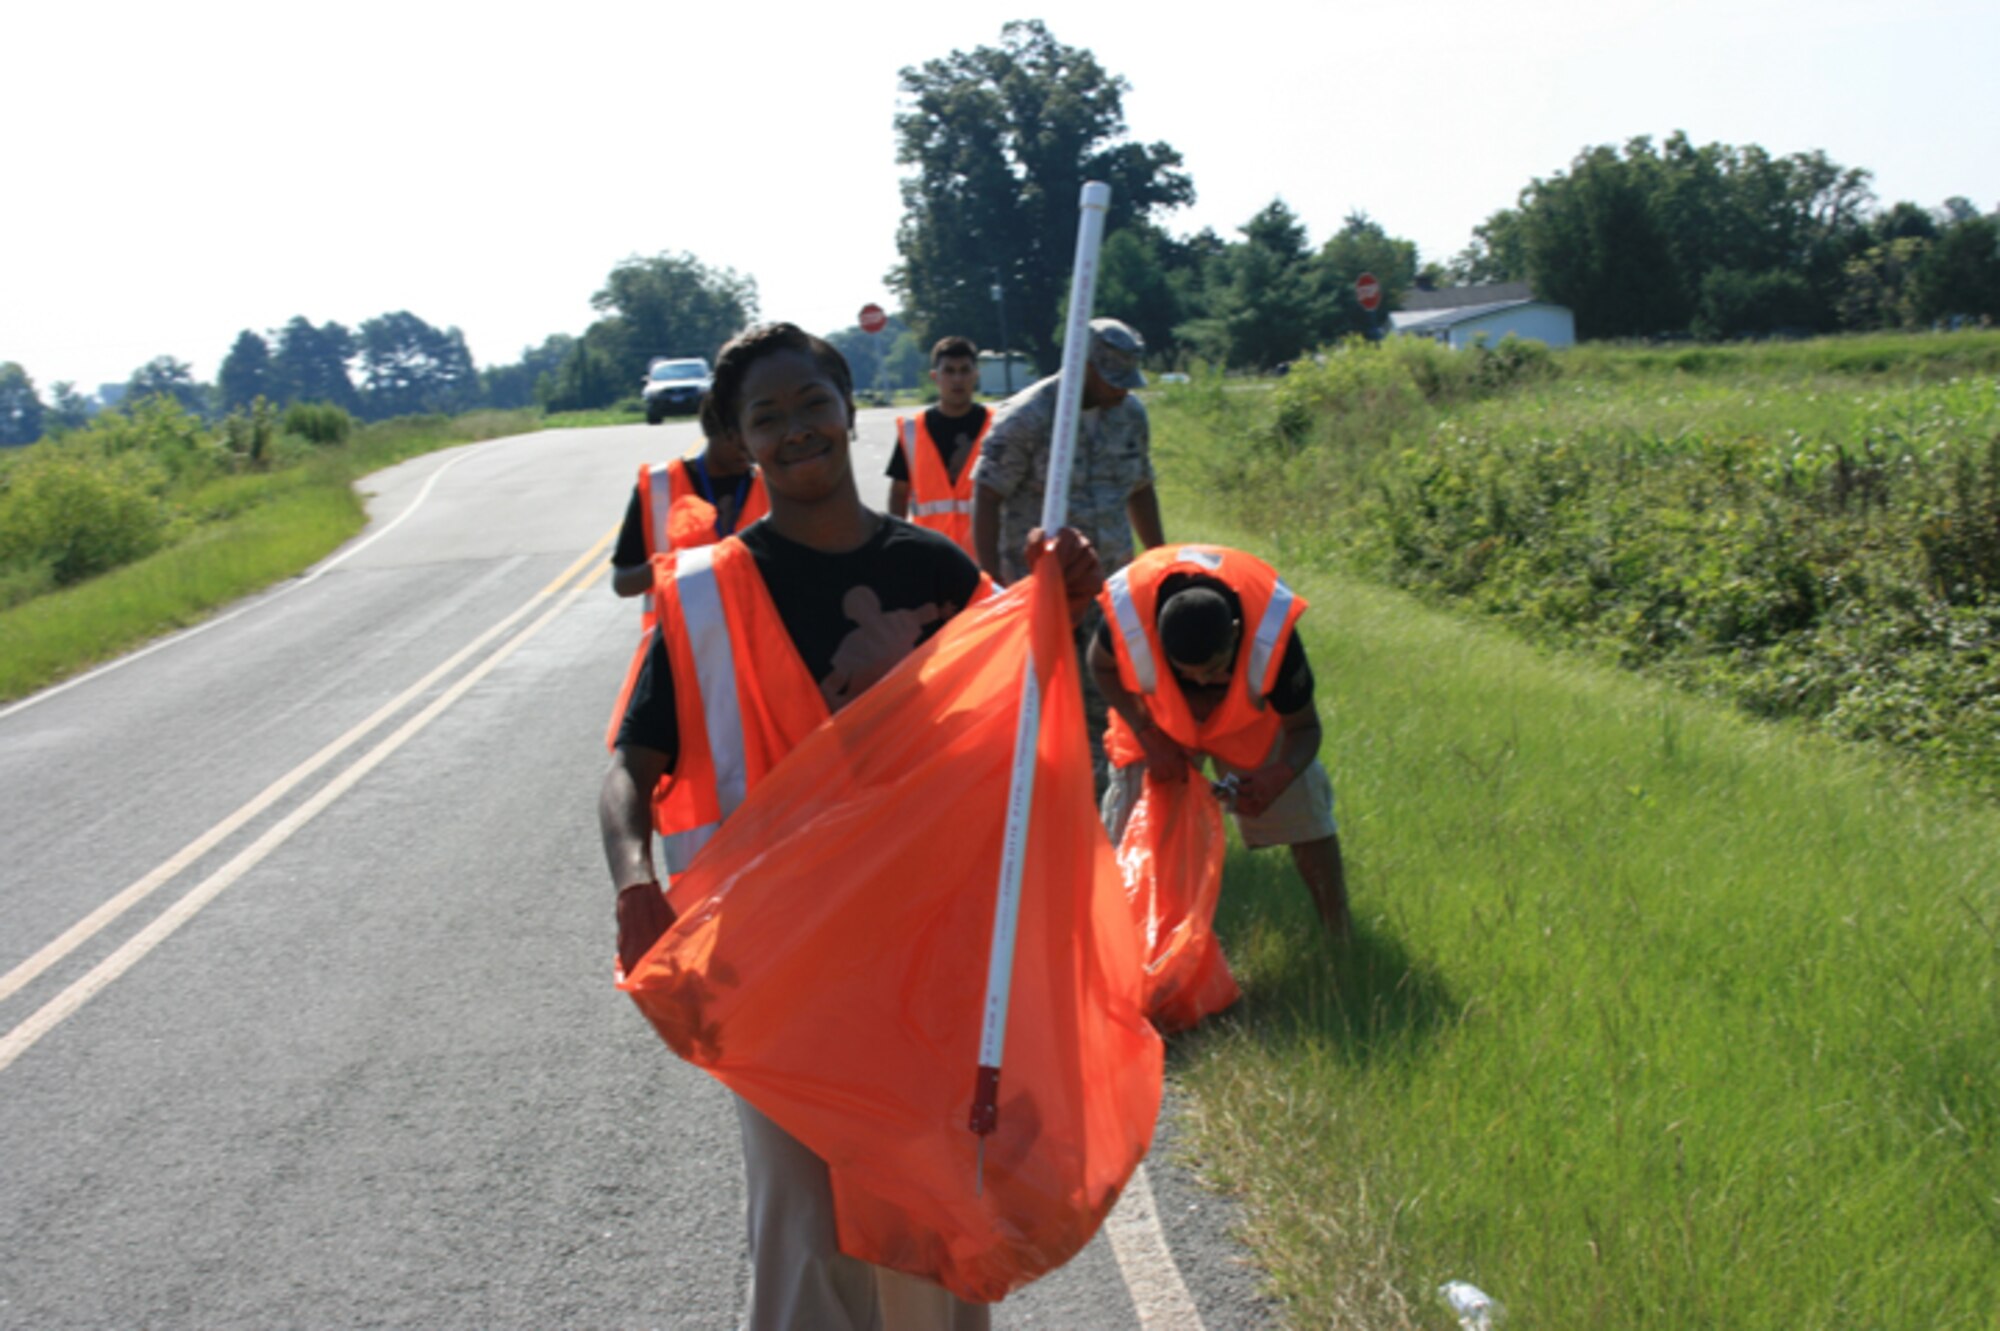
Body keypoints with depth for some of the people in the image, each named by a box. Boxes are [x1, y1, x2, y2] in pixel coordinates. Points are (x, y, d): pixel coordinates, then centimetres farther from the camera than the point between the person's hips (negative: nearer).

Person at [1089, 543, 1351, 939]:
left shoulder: (1270, 634, -40)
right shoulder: (1130, 612, -40)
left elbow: (1304, 727, -23)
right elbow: (1102, 667, -14)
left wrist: (1278, 777, -44)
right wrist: (1150, 737, -24)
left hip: (1251, 719, 0)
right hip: (1158, 715, 0)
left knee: (1305, 815, -1)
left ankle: (1339, 939, 16)